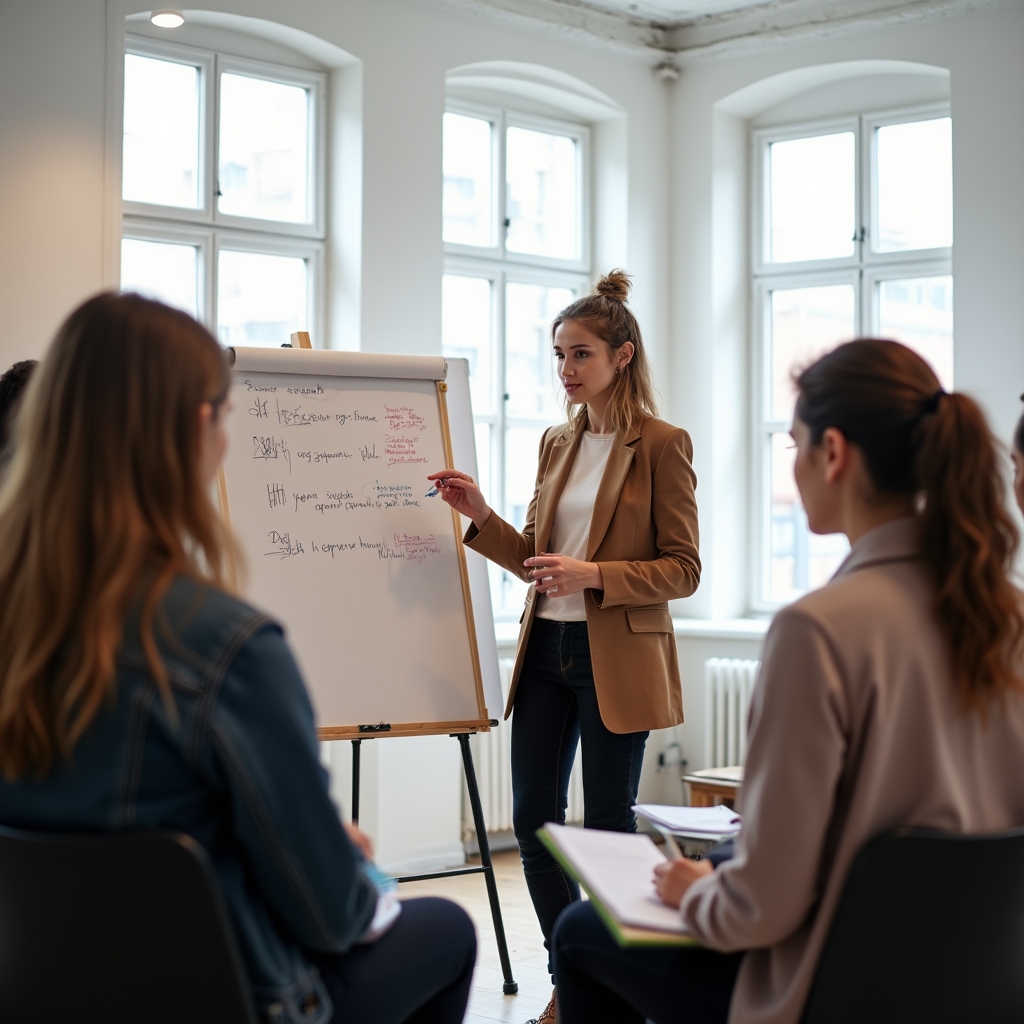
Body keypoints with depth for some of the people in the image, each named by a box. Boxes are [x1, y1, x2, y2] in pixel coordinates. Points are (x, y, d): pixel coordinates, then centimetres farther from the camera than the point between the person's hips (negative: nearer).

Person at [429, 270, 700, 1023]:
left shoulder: (661, 445, -7)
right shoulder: (557, 444, 12)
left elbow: (683, 570, -9)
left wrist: (595, 576, -21)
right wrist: (481, 516, 1)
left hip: (617, 659, -6)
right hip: (547, 650, 6)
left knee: (608, 824, 2)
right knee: (533, 815, 7)